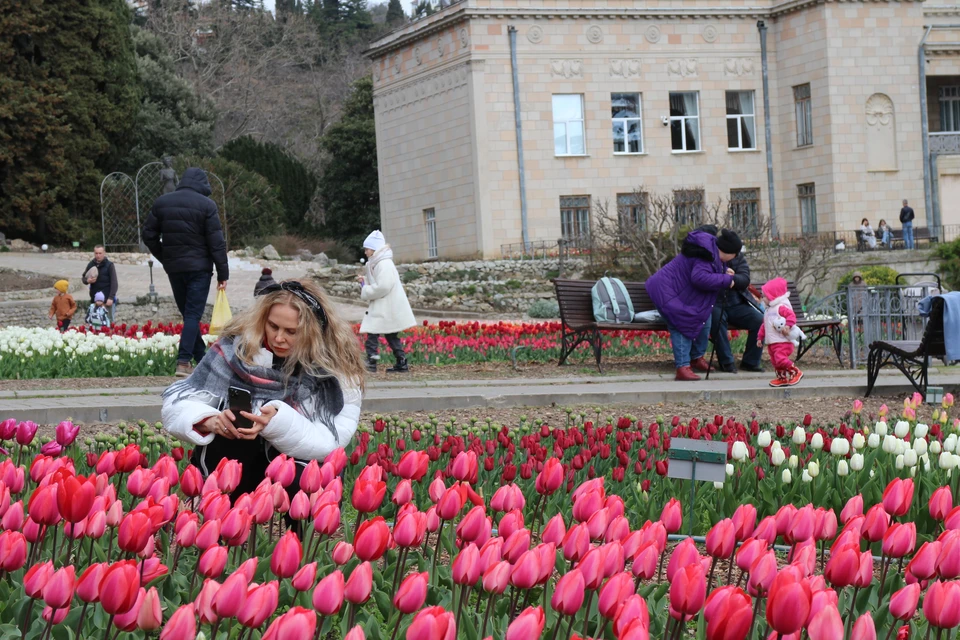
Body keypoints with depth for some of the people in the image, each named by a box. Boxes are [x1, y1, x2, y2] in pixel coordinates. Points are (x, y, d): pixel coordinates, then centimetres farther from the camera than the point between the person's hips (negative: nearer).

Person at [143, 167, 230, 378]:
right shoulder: (206, 205, -7)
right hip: (199, 267, -4)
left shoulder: (162, 202, 7)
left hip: (173, 268, 4)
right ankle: (183, 361, -17)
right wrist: (223, 273, -6)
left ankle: (201, 359, 18)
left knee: (188, 313, 14)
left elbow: (149, 235, 8)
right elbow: (216, 242, -9)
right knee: (194, 314, -6)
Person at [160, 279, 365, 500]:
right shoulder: (237, 347, -10)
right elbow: (176, 403, -8)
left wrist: (279, 422, -34)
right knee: (236, 426, -30)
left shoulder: (337, 366, -11)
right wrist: (210, 421, -30)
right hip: (225, 465, 0)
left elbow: (329, 442, -17)